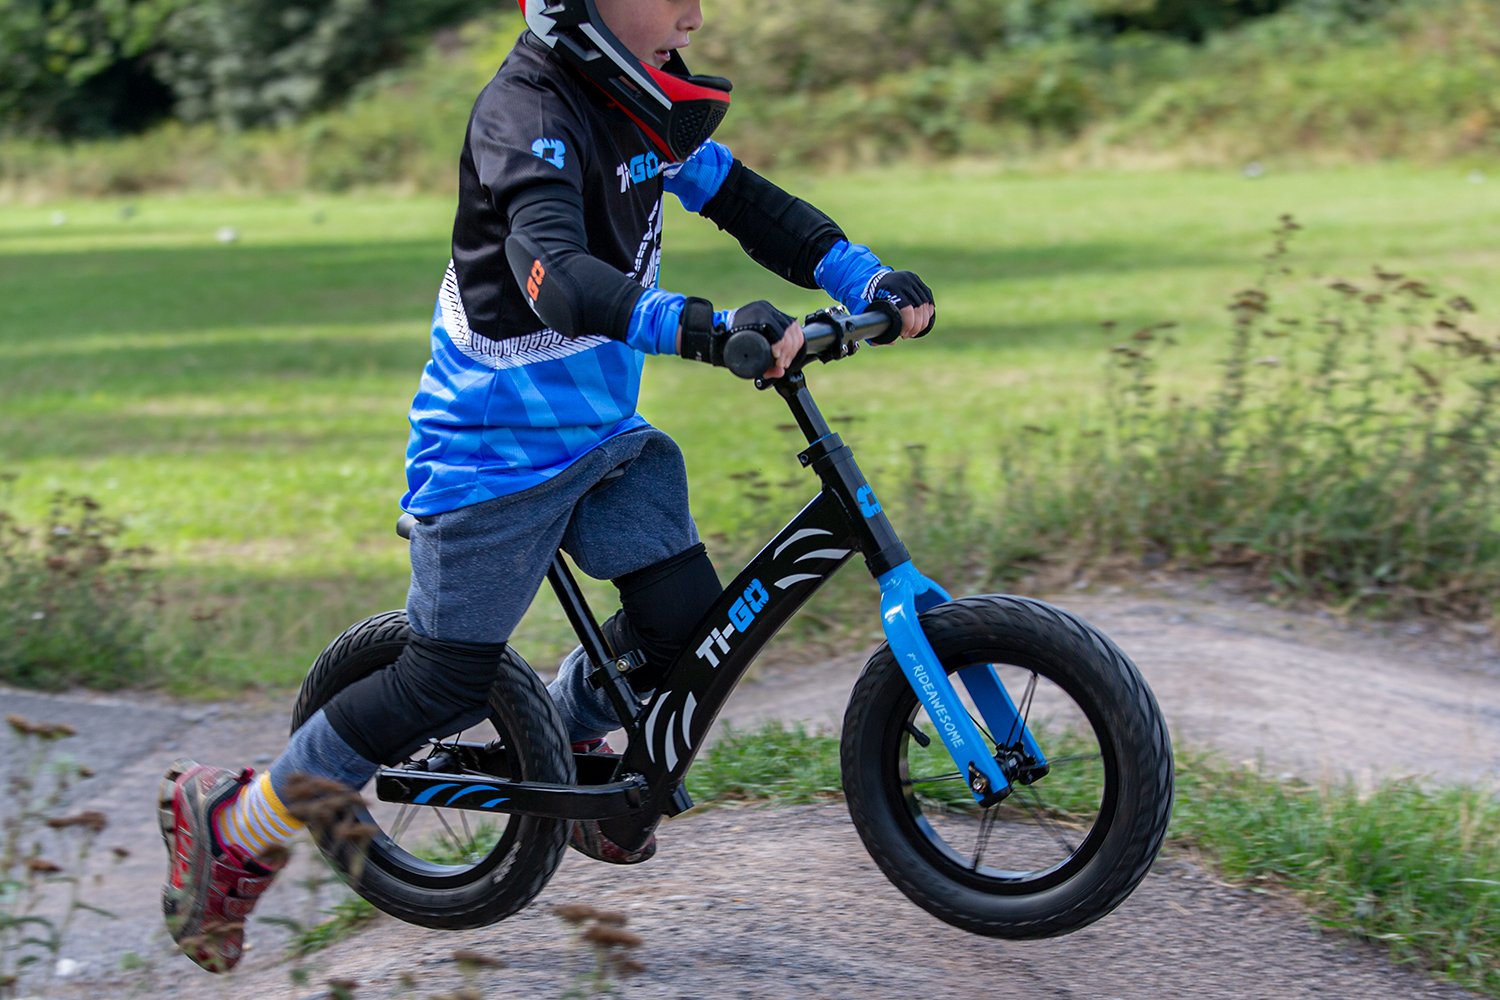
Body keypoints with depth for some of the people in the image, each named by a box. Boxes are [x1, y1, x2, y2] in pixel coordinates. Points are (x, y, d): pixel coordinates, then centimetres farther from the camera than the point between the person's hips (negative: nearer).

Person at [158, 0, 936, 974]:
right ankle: (233, 822, 13)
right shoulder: (530, 113, -25)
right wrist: (703, 327, -54)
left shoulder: (643, 106, 1)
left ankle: (564, 740, 30)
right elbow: (557, 275, -41)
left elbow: (744, 200, 7)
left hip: (602, 435, 8)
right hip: (495, 453, -8)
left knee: (686, 617, 0)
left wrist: (870, 279, -7)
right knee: (450, 681, -3)